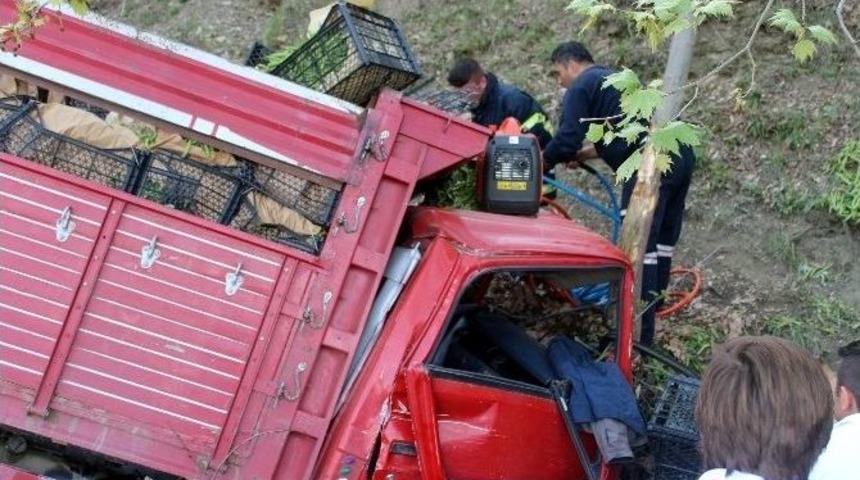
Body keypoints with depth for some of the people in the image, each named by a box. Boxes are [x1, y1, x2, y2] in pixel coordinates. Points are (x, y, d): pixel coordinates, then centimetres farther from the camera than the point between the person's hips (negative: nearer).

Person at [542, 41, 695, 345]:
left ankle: (638, 335, -8)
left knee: (639, 246, -8)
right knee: (663, 238, 19)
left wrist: (538, 163, 10)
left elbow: (566, 141, -6)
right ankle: (653, 303, 32)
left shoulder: (581, 88, 3)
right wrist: (585, 154, 25)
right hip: (681, 152, 9)